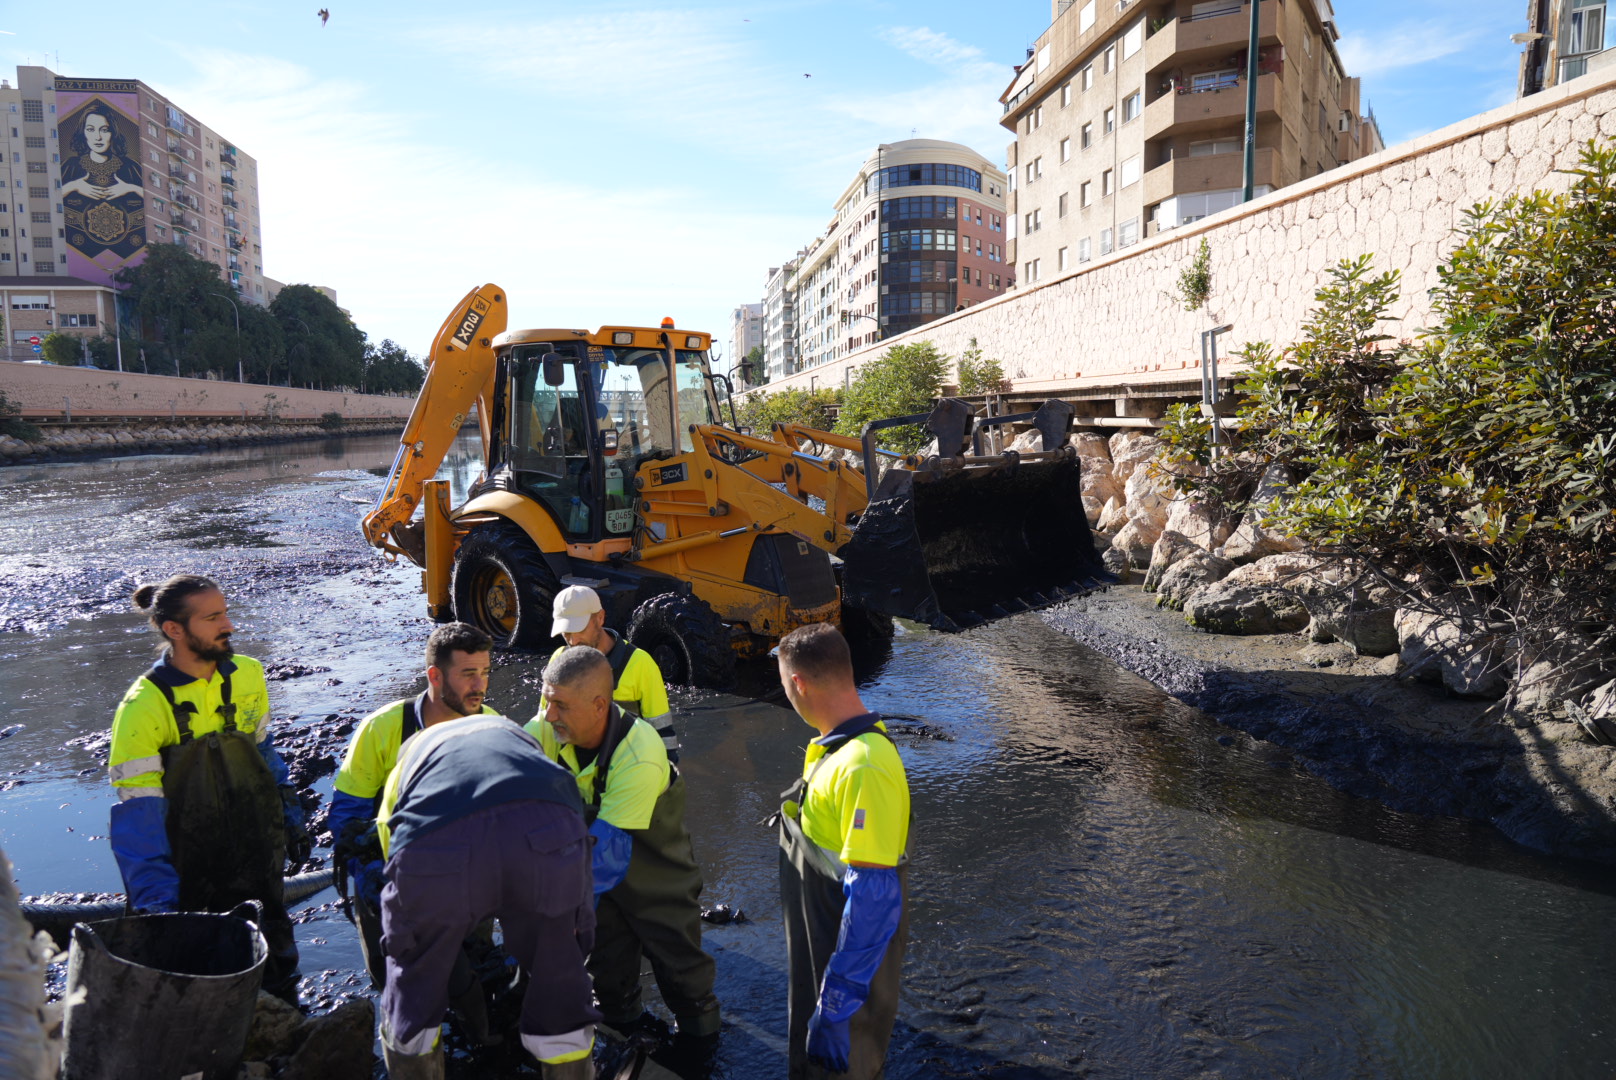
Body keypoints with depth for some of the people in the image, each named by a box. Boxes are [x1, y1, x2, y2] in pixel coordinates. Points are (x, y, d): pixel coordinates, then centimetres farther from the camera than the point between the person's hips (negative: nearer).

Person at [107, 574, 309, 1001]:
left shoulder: (248, 675, -4)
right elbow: (136, 818, -19)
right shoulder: (143, 707, -19)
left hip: (259, 859, 5)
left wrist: (292, 818, 13)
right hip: (191, 872, -4)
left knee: (277, 966, 18)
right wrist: (157, 907, -22)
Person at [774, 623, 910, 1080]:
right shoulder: (840, 747, 1)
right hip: (815, 957, 9)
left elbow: (874, 900, -31)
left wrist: (835, 1008, -27)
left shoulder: (863, 767, -30)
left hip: (848, 970, -9)